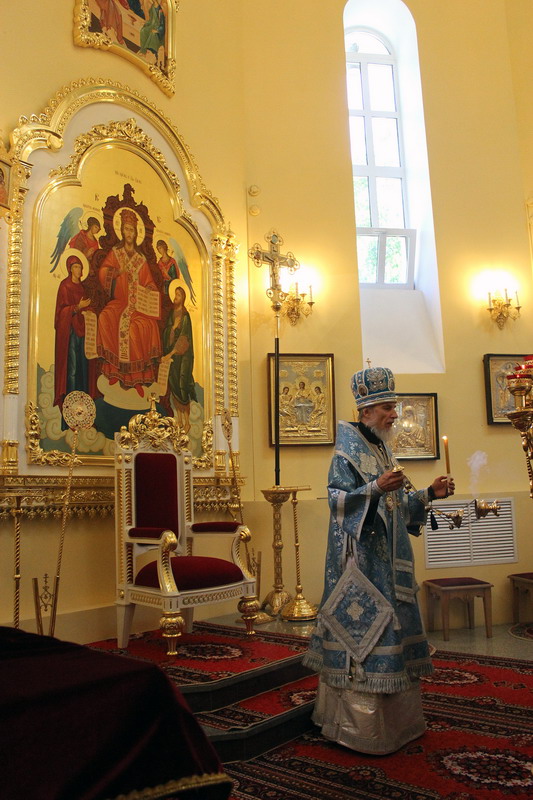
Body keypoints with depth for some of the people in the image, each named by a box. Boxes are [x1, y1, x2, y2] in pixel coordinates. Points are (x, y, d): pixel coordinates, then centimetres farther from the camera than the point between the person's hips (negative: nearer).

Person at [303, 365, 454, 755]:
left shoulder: (382, 450, 15)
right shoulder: (348, 450, -10)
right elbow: (337, 498, -17)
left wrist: (430, 493, 7)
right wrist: (376, 487, -27)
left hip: (387, 555, 9)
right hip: (360, 555, -9)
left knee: (389, 624, 14)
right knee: (362, 626, -5)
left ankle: (394, 717, 28)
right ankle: (360, 724, 8)